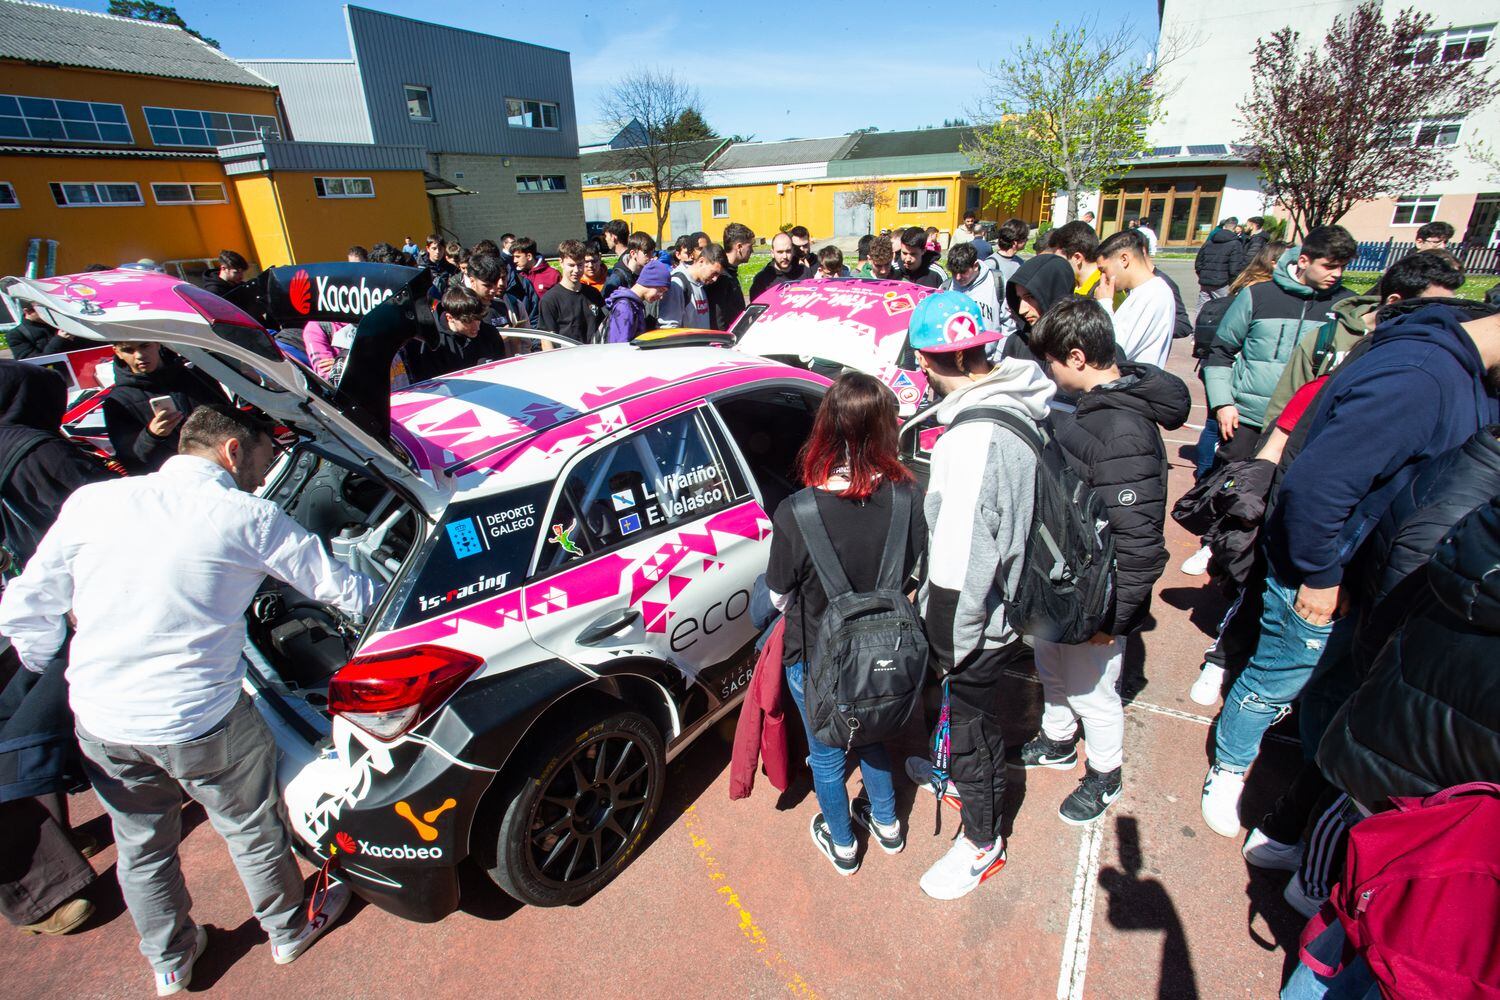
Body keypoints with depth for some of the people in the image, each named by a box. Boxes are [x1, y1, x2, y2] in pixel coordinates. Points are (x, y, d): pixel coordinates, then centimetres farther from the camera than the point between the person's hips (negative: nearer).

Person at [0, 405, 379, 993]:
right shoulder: (250, 519, -13)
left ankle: (169, 962, 49)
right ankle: (290, 929, 44)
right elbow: (342, 590, -6)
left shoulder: (91, 502, -1)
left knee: (141, 845, 26)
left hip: (98, 721, 5)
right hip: (199, 722, -4)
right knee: (252, 828, 21)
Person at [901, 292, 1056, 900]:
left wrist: (948, 648, -17)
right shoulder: (1023, 406, -4)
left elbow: (961, 566, -30)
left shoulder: (973, 440, -34)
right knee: (969, 711, 30)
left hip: (979, 622, -9)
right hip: (1010, 597, 9)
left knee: (971, 723, 14)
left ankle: (982, 842, 39)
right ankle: (964, 779, 57)